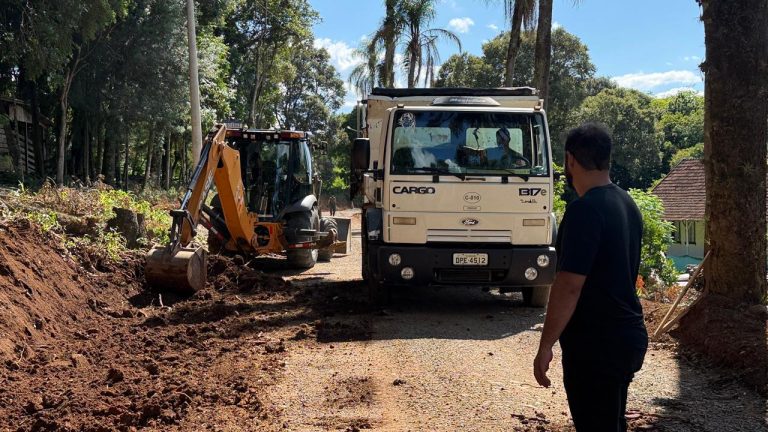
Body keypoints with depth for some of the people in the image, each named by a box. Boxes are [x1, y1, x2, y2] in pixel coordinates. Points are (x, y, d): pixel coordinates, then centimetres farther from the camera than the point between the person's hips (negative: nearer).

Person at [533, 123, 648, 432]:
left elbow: (569, 285, -24)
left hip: (595, 345, -9)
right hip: (630, 336, 9)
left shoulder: (585, 210, -20)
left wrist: (545, 345, -18)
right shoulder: (627, 204, 8)